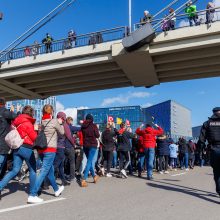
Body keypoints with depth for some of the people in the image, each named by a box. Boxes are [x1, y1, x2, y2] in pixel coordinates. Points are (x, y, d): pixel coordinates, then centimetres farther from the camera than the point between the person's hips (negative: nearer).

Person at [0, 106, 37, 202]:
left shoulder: (16, 121, 14)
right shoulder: (27, 123, -10)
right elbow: (34, 137, -10)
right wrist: (36, 131, 10)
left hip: (16, 148, 8)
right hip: (26, 148, -7)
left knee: (15, 170, 10)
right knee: (33, 170, 3)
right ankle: (32, 195, 5)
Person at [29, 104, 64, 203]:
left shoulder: (42, 121, 6)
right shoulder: (54, 121, -9)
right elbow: (62, 132, 2)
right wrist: (60, 123, 17)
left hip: (41, 149, 7)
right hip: (50, 149, -7)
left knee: (50, 170, 19)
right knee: (44, 172, -5)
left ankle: (56, 190, 36)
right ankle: (33, 195, -9)